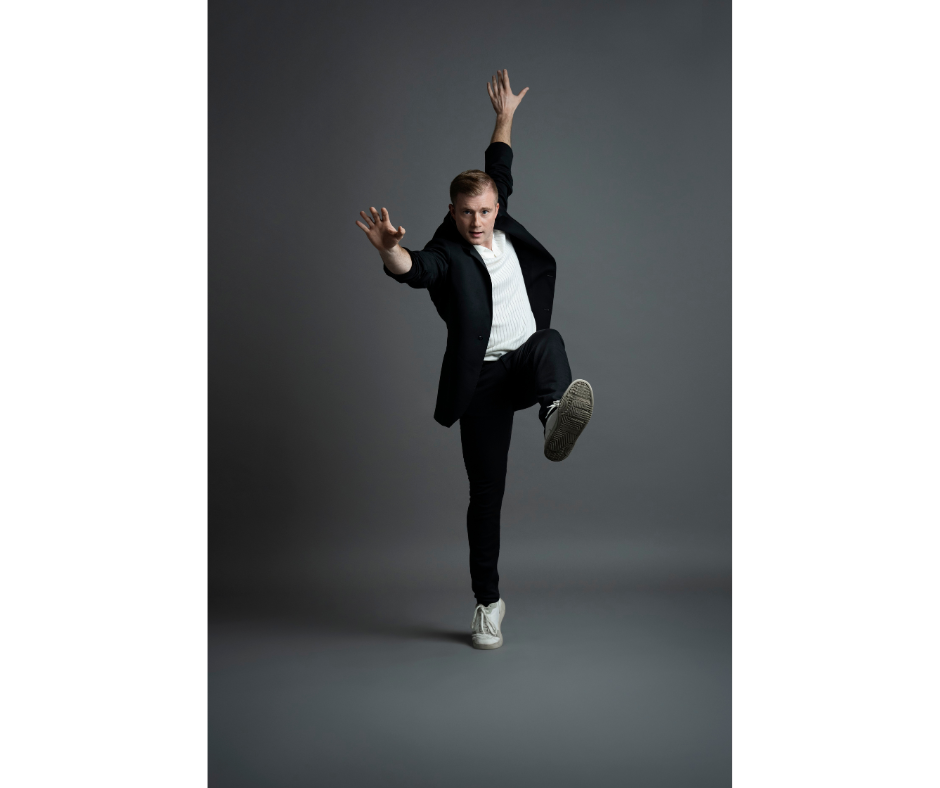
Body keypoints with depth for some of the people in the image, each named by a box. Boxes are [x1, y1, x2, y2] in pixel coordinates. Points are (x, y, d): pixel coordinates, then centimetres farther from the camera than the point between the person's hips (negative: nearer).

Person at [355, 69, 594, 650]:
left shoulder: (505, 231, 10)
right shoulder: (446, 254, -5)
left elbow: (500, 172, 26)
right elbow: (413, 269, -28)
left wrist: (505, 117, 33)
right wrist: (390, 249, -50)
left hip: (525, 363, 3)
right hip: (481, 381, -3)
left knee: (548, 340, -33)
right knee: (486, 492, -1)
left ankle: (557, 416, -64)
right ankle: (488, 602, 11)